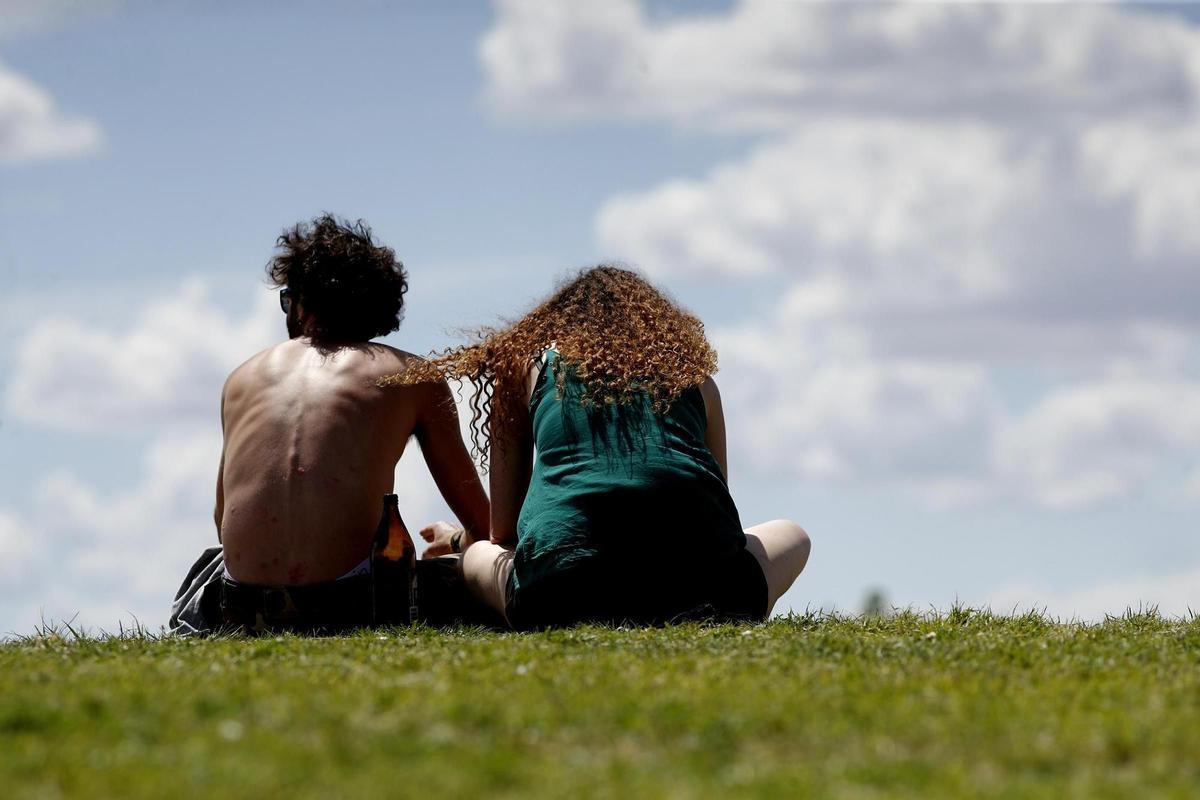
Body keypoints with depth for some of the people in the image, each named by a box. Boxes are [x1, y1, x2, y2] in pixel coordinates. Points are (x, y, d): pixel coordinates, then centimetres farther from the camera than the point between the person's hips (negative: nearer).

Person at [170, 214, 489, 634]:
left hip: (243, 609, 3)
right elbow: (484, 525, 13)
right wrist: (456, 541, 33)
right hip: (347, 603, -3)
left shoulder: (243, 378, 18)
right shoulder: (416, 379, 10)